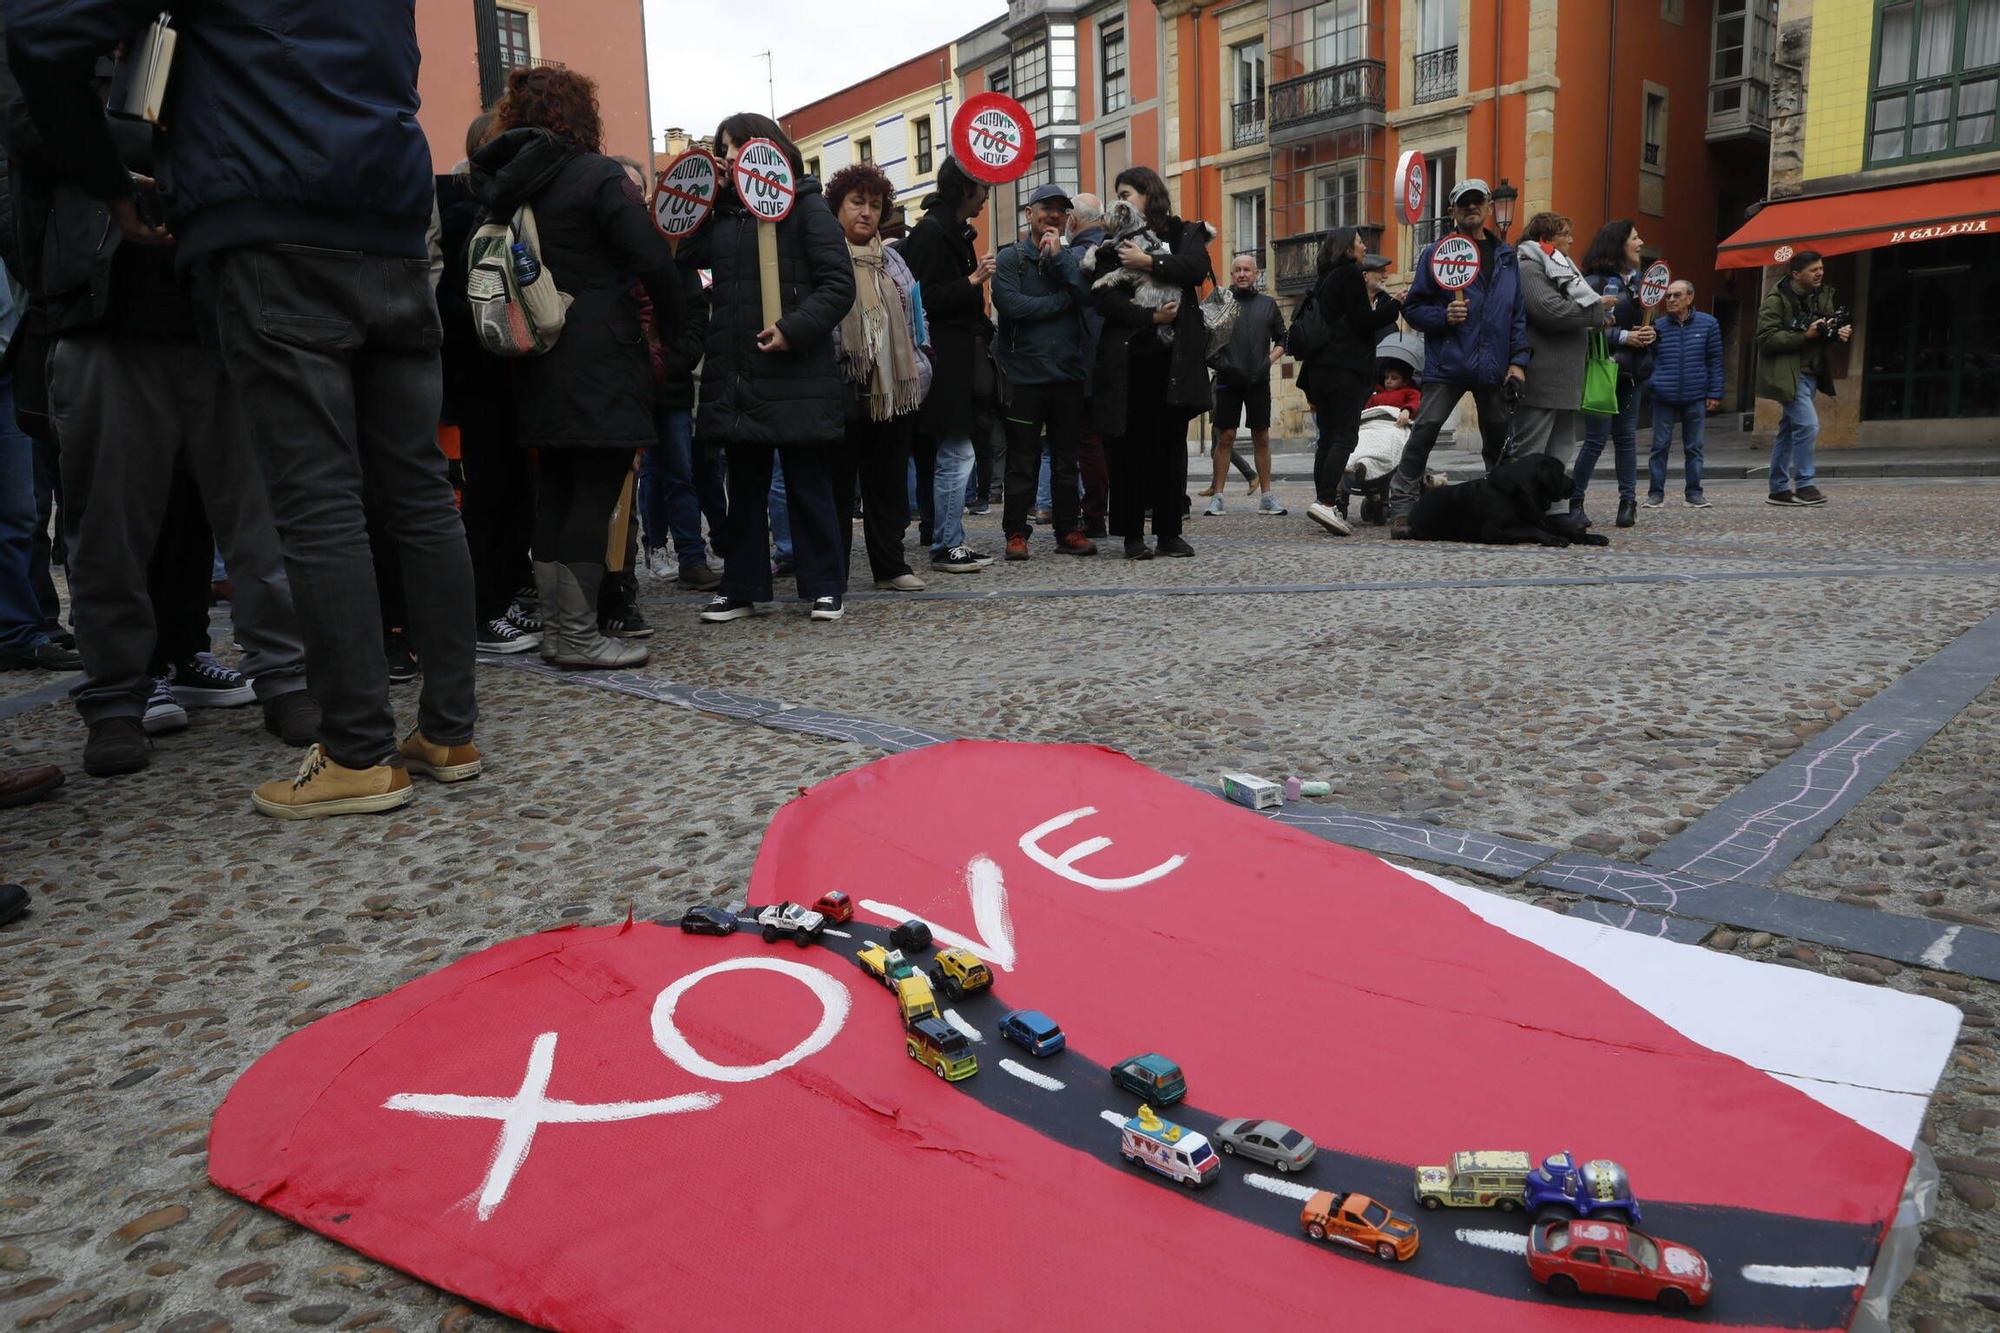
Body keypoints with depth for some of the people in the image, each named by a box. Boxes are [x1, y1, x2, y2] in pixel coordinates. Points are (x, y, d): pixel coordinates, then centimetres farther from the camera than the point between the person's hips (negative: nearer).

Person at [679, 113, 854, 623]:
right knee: (744, 486, 11)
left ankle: (825, 587, 11)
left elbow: (839, 284, -8)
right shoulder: (723, 213, 17)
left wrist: (794, 328, -20)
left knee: (809, 485, 2)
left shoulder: (806, 207, 0)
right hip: (737, 376, 6)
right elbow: (686, 256, 8)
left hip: (797, 376, -6)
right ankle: (741, 588, 19)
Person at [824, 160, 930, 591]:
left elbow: (912, 319, 21)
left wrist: (918, 370, 15)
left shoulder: (891, 260, 19)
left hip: (893, 389, 6)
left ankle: (891, 565, 19)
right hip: (843, 390, -6)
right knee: (838, 483, 0)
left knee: (889, 482, 10)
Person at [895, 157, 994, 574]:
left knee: (951, 455, 10)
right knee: (955, 455, -8)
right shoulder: (930, 231, -11)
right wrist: (972, 281, -18)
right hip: (944, 362, -10)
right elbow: (924, 298, -17)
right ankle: (946, 546, -2)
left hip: (959, 361, 10)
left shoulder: (954, 231, 19)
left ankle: (947, 542, 15)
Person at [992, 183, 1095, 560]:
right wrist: (1061, 300, -7)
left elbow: (1087, 295, -4)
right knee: (1022, 461, 0)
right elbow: (1010, 303, -16)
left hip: (1068, 373, 4)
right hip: (1025, 373, -4)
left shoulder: (1070, 257, 15)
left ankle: (1069, 530, 16)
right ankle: (1016, 533, 7)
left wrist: (1058, 256, -8)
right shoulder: (1010, 256, 2)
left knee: (1066, 459, 9)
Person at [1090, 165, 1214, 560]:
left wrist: (1147, 262, -11)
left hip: (1175, 356, 0)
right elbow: (1102, 295, -3)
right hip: (1128, 357, 0)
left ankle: (1169, 532, 7)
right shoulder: (1112, 243, 12)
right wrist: (1149, 316, -13)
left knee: (1171, 443, 2)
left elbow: (1197, 269, -9)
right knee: (1130, 445, -2)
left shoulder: (1185, 233, 12)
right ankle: (1133, 535, 4)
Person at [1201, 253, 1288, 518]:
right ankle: (1217, 496, 3)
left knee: (1262, 437, 5)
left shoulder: (1268, 304, 11)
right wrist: (1219, 362, -8)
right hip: (1229, 380, -2)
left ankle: (1267, 496, 10)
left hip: (1259, 380, 2)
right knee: (1225, 437, -1)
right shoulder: (1221, 300, 3)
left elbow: (1282, 339, 18)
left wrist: (1269, 361, 4)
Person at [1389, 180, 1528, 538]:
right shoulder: (1435, 253, 2)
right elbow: (1412, 308, 2)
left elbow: (1518, 312, 13)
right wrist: (1444, 316, -17)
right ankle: (1401, 507, -7)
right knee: (1424, 431, -11)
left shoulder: (1506, 255, 14)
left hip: (1493, 367, 4)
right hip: (1447, 363, -4)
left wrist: (1518, 360, 4)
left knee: (1498, 436, 11)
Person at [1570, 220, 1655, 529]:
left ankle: (1628, 500, 12)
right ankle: (1574, 500, 5)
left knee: (1627, 436, 8)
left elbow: (1646, 320, 24)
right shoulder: (1595, 281, -9)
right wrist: (1624, 337, -19)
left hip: (1631, 371, 7)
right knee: (1597, 438, -6)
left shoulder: (1636, 280, 15)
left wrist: (1650, 333, 1)